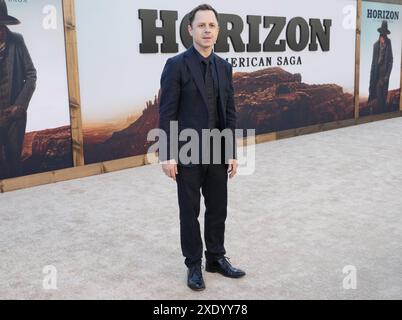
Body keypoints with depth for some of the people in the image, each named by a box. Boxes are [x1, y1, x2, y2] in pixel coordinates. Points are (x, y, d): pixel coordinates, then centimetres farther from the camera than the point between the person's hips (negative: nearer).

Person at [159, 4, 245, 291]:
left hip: (217, 152, 5)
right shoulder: (176, 65, -8)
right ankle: (194, 266, 23)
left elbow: (230, 113, 9)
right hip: (187, 153, -5)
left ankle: (216, 258, 31)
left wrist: (232, 153, 6)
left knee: (218, 209, 13)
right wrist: (168, 155, -14)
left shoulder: (224, 67, 7)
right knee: (190, 212, 7)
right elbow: (167, 114, -11)